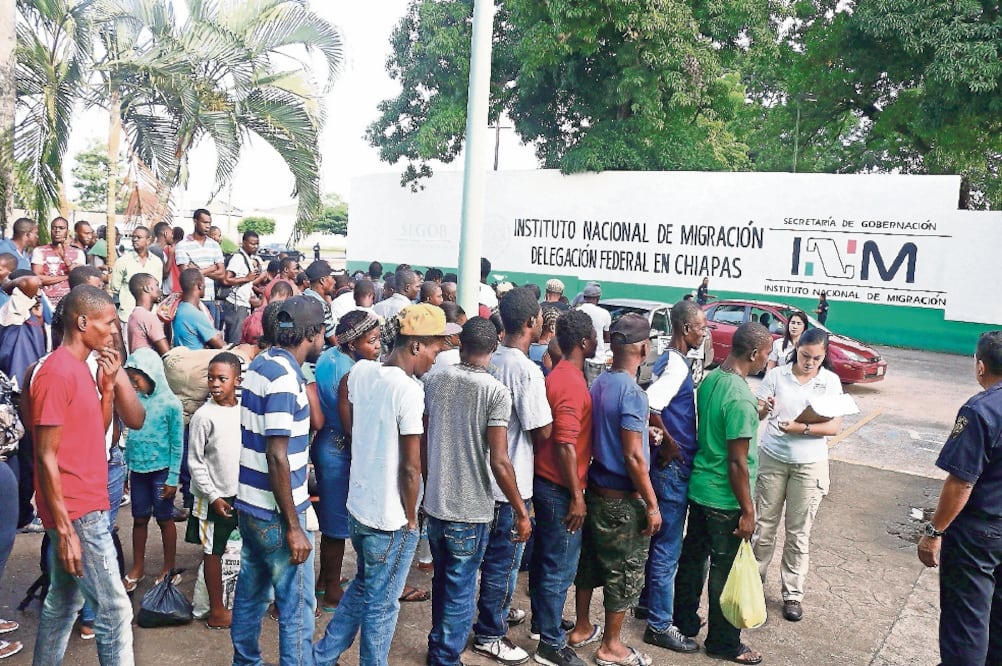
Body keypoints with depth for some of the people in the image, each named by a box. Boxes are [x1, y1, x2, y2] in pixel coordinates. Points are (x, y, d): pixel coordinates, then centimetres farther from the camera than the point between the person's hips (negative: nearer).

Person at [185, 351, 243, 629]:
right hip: (216, 497, -5)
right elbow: (195, 462, -10)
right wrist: (213, 497, -13)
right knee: (213, 552, 7)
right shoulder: (204, 416, -13)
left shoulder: (244, 410, 1)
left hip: (244, 493, 5)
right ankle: (216, 612, 18)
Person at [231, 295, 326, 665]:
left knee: (251, 590, 22)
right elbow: (277, 457, -25)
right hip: (276, 514, -9)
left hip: (249, 504, 9)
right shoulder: (284, 378, -22)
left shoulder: (261, 363, 5)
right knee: (297, 607, 3)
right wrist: (293, 526, -21)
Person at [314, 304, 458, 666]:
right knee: (382, 605, 11)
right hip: (390, 518, -8)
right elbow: (411, 467, -20)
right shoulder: (409, 389, -24)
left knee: (363, 586, 28)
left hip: (357, 505, 8)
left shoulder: (360, 371, -2)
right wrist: (411, 518, -8)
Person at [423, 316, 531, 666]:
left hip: (434, 502, 6)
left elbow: (421, 441, 8)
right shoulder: (496, 392, -17)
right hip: (471, 509, -5)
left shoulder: (434, 381, -1)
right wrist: (521, 512, -11)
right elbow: (499, 461, -20)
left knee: (442, 580, 25)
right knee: (460, 591, 10)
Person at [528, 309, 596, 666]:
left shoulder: (558, 375, 9)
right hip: (560, 488, -10)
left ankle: (543, 620, 35)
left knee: (544, 558, 20)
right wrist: (576, 496, -20)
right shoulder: (573, 383, -21)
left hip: (546, 482, 10)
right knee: (560, 567, 0)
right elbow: (566, 445, -24)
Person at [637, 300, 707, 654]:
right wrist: (670, 444, -22)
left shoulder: (672, 360, 10)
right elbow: (649, 407, -34)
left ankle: (648, 601, 36)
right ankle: (660, 625, 11)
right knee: (667, 548, 0)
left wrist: (671, 442, 9)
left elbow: (661, 403, 18)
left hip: (671, 465, 10)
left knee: (660, 540, 22)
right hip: (673, 467, -10)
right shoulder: (676, 366, -21)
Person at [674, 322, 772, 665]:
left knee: (692, 557, 20)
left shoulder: (710, 380, 1)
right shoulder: (740, 398, -25)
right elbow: (737, 462, -22)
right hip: (725, 500, -8)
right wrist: (747, 510, -15)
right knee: (725, 571, 8)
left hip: (699, 488, 9)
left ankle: (684, 621, 37)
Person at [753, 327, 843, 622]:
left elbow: (834, 427, -9)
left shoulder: (830, 381, -4)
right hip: (772, 459, 0)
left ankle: (793, 593, 19)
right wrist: (761, 409, -29)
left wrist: (800, 428, -24)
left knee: (799, 532, 8)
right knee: (764, 525, 10)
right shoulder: (776, 375, -5)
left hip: (809, 465, 0)